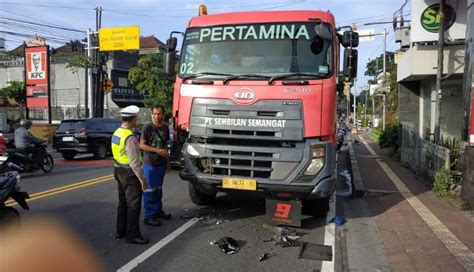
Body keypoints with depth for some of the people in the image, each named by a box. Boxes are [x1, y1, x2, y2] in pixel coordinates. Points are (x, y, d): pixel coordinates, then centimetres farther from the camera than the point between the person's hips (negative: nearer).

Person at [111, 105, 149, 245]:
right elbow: (134, 162, -24)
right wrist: (142, 178, -17)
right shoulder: (130, 137, -23)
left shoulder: (116, 133, 6)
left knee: (123, 202, 19)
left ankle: (120, 231, 30)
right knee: (133, 205, 1)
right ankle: (133, 235, 9)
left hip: (119, 170, 10)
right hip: (129, 173, -9)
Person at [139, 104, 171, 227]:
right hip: (150, 164, -6)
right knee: (150, 190, -3)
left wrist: (166, 153, 13)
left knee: (158, 189, 17)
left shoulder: (165, 128, 8)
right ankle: (149, 216, 3)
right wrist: (157, 150, -18)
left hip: (161, 163, 6)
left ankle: (158, 211, 30)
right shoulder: (147, 127, -10)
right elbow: (142, 145, -12)